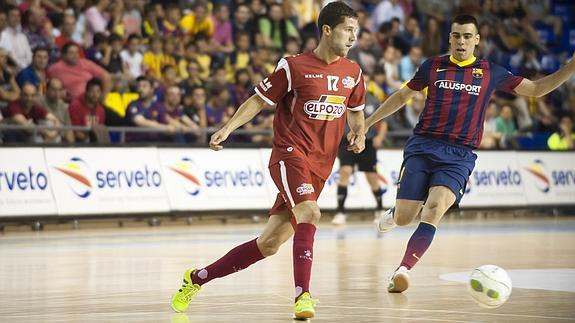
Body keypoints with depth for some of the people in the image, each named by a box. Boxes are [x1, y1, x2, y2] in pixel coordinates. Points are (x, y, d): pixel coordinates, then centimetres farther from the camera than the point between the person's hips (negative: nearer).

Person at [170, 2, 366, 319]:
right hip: (290, 153, -5)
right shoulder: (294, 67, -6)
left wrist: (358, 134, 5)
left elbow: (355, 110, 26)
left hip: (320, 167, 5)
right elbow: (259, 100, 2)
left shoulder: (352, 73, 10)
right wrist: (227, 128, -9)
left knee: (269, 243, 3)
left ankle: (197, 278, 18)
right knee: (309, 213, -31)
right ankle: (303, 295, -30)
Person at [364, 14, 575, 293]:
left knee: (434, 210, -24)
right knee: (404, 218, -3)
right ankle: (394, 213, 35)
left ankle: (403, 270, -27)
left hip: (459, 155, -1)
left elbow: (536, 89, 16)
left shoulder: (490, 73, 9)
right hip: (422, 146, 1)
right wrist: (368, 122, 22)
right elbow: (402, 96, 22)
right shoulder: (433, 67, 9)